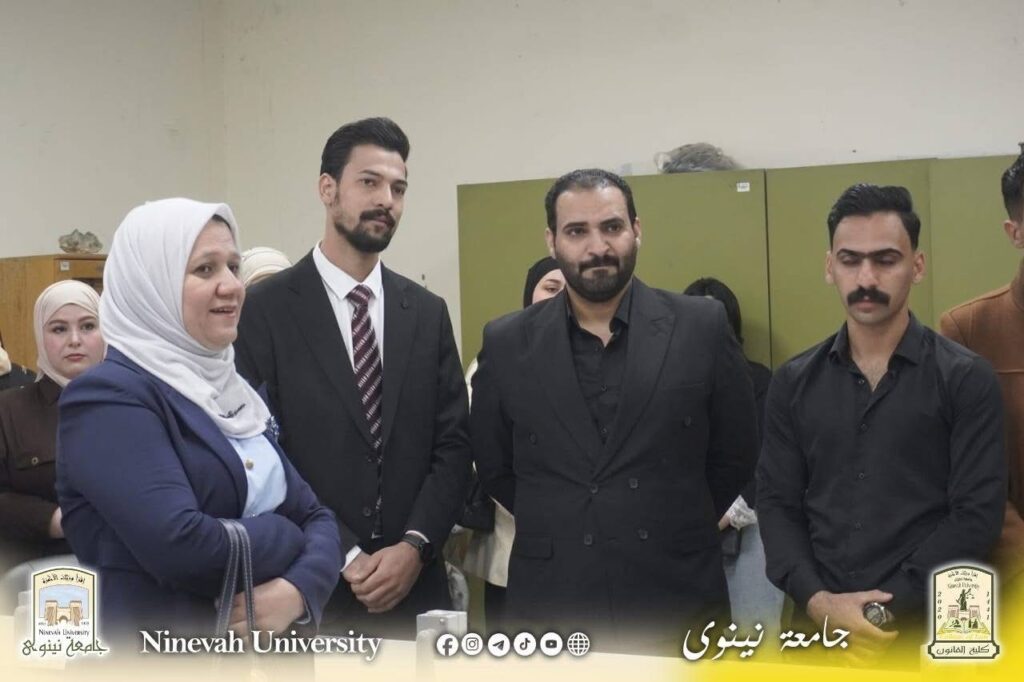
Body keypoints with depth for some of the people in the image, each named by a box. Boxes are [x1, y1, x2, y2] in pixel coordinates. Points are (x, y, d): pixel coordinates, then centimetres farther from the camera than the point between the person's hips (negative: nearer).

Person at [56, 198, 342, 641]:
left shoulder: (233, 390, 9)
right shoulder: (107, 396, -15)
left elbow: (316, 516, 5)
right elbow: (181, 545, -28)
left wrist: (299, 589, -16)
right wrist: (286, 537, -11)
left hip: (271, 648, 7)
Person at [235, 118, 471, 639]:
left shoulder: (427, 312, 7)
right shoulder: (265, 309, -6)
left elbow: (453, 443, 4)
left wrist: (414, 547, -9)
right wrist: (346, 558, -13)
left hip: (414, 583, 3)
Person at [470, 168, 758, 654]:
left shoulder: (701, 327, -3)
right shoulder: (507, 343, 0)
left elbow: (735, 454, 6)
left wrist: (677, 530, 8)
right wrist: (554, 529, 9)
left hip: (678, 603, 0)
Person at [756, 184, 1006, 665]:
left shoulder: (966, 380, -5)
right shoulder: (794, 382, 4)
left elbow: (977, 514, -9)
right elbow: (775, 503, 2)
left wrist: (889, 611, -14)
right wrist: (819, 601, -12)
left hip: (925, 630, -2)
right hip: (817, 625, 3)